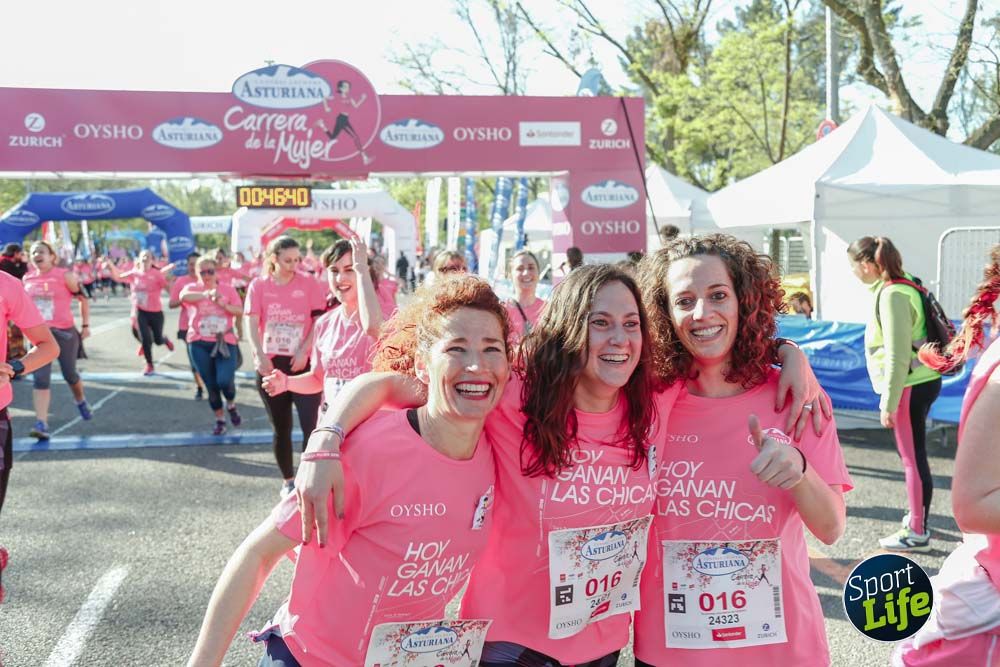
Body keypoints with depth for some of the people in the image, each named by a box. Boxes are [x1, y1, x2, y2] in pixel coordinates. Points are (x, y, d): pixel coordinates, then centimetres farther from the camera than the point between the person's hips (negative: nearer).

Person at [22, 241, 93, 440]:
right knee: (41, 378, -9)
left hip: (64, 332, -2)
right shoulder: (27, 279, 4)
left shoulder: (65, 276, -8)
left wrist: (86, 324, -1)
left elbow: (84, 298, 0)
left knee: (69, 374, 9)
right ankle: (41, 424, -13)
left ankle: (81, 401, 42)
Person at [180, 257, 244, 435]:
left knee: (225, 380, -16)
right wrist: (206, 294, -40)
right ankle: (220, 420, 24)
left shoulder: (228, 289, 4)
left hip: (225, 342, -1)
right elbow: (184, 296, -23)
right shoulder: (192, 288, 0)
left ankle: (231, 406, 17)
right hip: (199, 344, 1)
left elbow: (240, 311, -2)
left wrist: (223, 305, -21)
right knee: (210, 385, 7)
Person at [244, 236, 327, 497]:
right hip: (270, 364, 1)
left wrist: (304, 351, -12)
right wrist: (260, 356, -17)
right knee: (281, 428, 12)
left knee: (311, 425, -11)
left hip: (302, 362, -1)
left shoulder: (308, 284, -1)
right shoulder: (258, 285, 2)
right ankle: (288, 480, 25)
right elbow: (252, 323, -3)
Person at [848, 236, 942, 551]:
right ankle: (917, 517, 30)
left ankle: (917, 532, 5)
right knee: (913, 454, 18)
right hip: (920, 382, 9)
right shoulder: (901, 286, 9)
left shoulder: (892, 295, -20)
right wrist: (889, 396, 19)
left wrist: (888, 403, -17)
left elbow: (897, 355, -22)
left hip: (911, 386, -9)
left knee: (913, 457, -2)